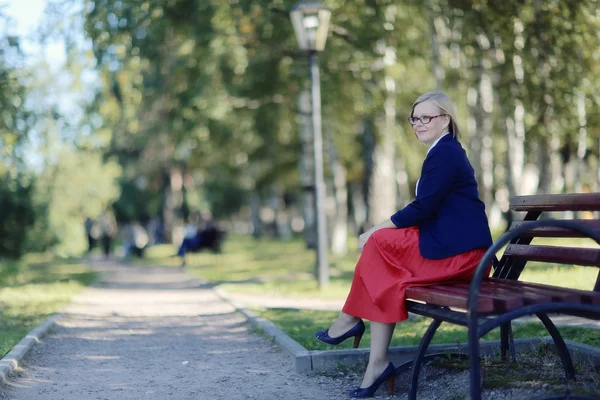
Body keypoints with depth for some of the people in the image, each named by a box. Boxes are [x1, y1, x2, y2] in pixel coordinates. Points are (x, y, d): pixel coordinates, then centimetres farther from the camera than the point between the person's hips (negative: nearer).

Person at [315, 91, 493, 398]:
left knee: (376, 242, -12)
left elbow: (423, 208, -17)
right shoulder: (445, 151, 21)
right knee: (384, 282, -4)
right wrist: (380, 231, 7)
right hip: (451, 246, 10)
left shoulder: (445, 152, -10)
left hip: (458, 251, -10)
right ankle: (377, 365, -8)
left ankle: (350, 319, 5)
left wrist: (378, 229, -8)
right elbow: (427, 209, 18)